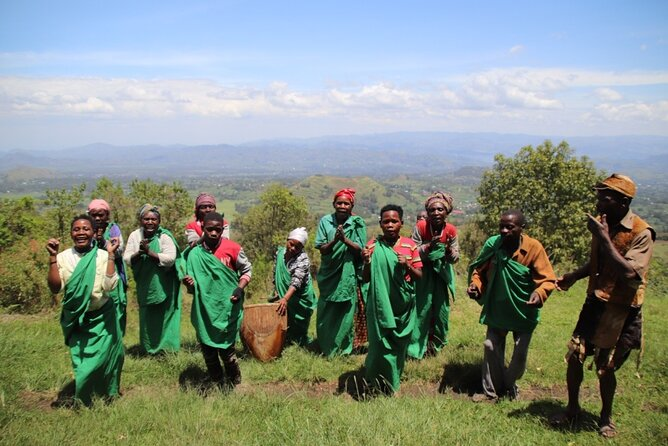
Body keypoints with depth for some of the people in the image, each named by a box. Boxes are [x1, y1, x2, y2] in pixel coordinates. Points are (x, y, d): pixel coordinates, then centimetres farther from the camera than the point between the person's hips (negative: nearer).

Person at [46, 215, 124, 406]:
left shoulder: (103, 256, -10)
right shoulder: (63, 257, -4)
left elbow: (109, 286, -21)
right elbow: (55, 287, -13)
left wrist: (111, 255, -22)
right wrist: (52, 257, -17)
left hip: (102, 318, -1)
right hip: (76, 320, 1)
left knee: (104, 358, 6)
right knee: (82, 364, 4)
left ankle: (110, 394, 35)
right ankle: (83, 403, 29)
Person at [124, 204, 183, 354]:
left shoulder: (165, 236, -14)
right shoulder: (135, 236, -1)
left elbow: (170, 259, -24)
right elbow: (127, 259, -4)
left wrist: (149, 252, -28)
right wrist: (139, 253, -24)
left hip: (164, 285, -4)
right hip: (145, 285, 4)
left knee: (164, 317, 4)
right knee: (147, 318, 13)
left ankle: (168, 349, 18)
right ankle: (150, 349, 30)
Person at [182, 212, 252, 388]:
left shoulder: (232, 248, -8)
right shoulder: (194, 253, -3)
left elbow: (247, 270, 6)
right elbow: (192, 287, 5)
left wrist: (239, 289, -10)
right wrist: (189, 284, -19)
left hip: (228, 310, -2)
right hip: (204, 311, 3)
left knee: (226, 350, 0)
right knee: (208, 352, 10)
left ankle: (234, 385, 22)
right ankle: (217, 386, 29)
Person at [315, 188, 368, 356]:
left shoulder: (358, 223, -4)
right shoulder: (325, 221, -1)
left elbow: (361, 250, -7)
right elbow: (321, 249, -4)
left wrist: (345, 239, -23)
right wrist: (334, 240, -23)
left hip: (348, 274, -1)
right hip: (329, 273, 1)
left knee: (346, 311, 2)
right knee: (326, 312, 5)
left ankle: (344, 348, 18)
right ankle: (325, 347, 23)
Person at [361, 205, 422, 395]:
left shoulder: (410, 245, 0)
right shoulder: (373, 245, -3)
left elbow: (419, 276, 4)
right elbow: (366, 279, 1)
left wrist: (407, 266, -16)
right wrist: (367, 262, -18)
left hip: (403, 304, 2)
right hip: (380, 303, -2)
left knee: (399, 345, 10)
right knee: (381, 344, -2)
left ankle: (392, 382, 30)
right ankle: (376, 382, 22)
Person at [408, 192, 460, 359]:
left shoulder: (451, 230, -11)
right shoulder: (420, 226, -18)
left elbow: (456, 258, -4)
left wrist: (449, 250, -26)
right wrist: (429, 246, -31)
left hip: (442, 273, 3)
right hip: (423, 272, -3)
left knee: (441, 309, 10)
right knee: (421, 308, -3)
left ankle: (435, 343, 32)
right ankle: (416, 347, 12)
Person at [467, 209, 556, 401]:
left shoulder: (534, 248, -22)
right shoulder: (492, 244, -16)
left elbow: (548, 279, -18)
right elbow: (479, 269, -1)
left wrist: (540, 293, -37)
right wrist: (475, 284, -20)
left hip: (523, 311, -2)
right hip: (497, 308, 2)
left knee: (520, 353, 10)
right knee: (491, 347, 8)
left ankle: (509, 385, 37)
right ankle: (491, 391, 26)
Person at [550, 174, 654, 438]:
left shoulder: (641, 233, -17)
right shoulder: (603, 223, 3)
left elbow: (628, 272, -30)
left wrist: (603, 237, -28)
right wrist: (573, 277, 6)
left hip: (621, 311, -5)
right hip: (595, 303, 5)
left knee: (606, 368, 7)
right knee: (574, 357, 4)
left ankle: (606, 417, 31)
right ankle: (572, 409, 25)